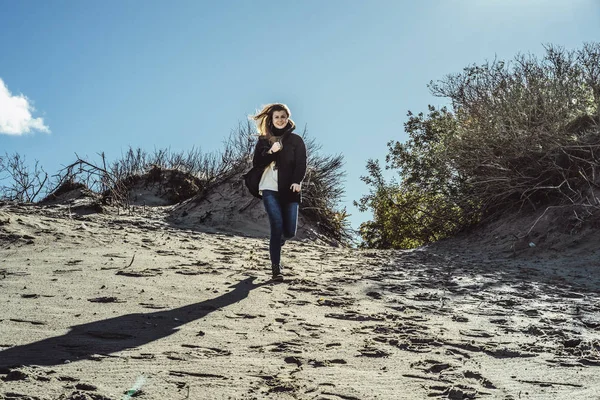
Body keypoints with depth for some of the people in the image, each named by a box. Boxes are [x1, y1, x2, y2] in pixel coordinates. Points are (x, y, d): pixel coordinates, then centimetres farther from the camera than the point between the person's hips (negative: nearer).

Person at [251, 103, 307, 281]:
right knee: (277, 227, -12)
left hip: (289, 190, 1)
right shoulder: (264, 139, 10)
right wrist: (270, 152, -12)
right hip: (270, 189, -1)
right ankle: (276, 268, -5)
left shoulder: (296, 140, 8)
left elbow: (301, 164, -1)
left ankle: (276, 244, 36)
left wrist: (297, 181, -18)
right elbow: (256, 163, 3)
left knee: (290, 231, 0)